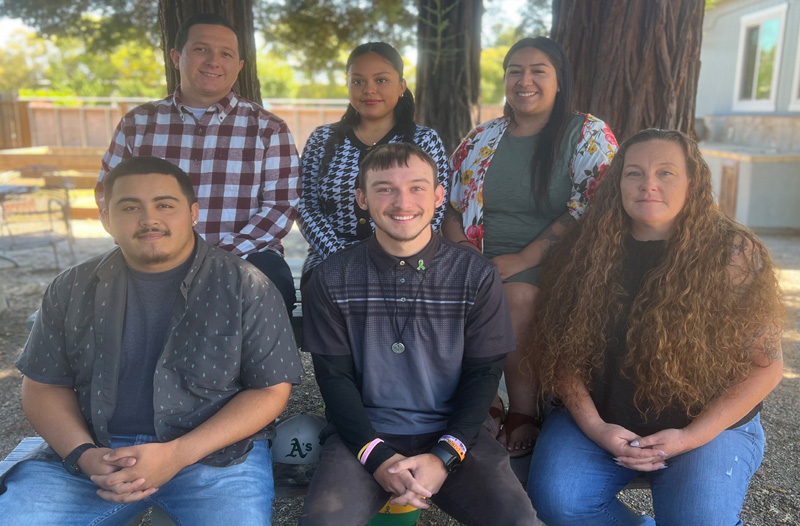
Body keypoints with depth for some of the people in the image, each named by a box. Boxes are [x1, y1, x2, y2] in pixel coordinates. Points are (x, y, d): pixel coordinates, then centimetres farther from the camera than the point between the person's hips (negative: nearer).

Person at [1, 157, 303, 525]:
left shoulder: (244, 287, -5)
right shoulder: (73, 288, 6)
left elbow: (271, 389, -6)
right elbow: (44, 385, 10)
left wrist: (178, 454, -16)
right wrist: (84, 454, -10)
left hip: (214, 449, -2)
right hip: (96, 450, 3)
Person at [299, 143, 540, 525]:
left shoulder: (477, 276, -1)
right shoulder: (333, 278, 0)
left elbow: (483, 374, 0)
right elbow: (334, 376, 0)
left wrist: (444, 456, -12)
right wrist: (378, 456, -12)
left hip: (452, 434, 1)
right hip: (365, 435, 0)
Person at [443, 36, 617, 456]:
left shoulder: (588, 135, 2)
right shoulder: (481, 139, 15)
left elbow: (591, 211, -10)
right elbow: (451, 205, 15)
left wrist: (523, 258, -18)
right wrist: (463, 251, -6)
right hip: (483, 264, 3)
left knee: (517, 295, -33)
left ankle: (523, 413, -14)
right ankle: (484, 407, -12)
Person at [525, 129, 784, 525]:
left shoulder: (734, 254, -10)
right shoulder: (589, 251, -4)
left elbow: (764, 365, -7)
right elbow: (563, 350, -3)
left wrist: (691, 437, -15)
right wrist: (593, 426, -14)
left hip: (710, 425, -1)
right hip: (599, 420, 2)